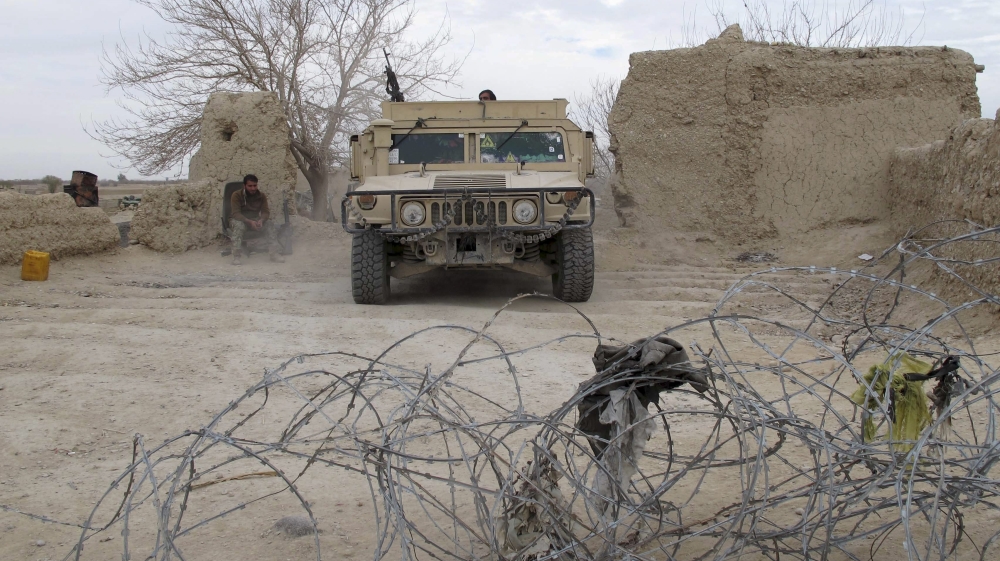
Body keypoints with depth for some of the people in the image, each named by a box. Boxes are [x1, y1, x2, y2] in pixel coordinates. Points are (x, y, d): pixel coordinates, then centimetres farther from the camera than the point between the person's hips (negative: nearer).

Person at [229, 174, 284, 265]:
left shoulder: (262, 196, -2)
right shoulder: (236, 195, -14)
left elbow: (265, 212, -8)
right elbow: (236, 213, -22)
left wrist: (261, 220, -33)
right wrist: (249, 221, -39)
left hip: (255, 220, 3)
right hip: (239, 219, -3)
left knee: (270, 225, -24)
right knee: (239, 226, -39)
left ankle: (274, 254, -22)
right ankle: (236, 256, -39)